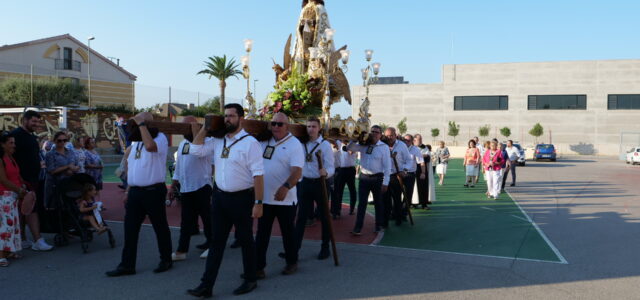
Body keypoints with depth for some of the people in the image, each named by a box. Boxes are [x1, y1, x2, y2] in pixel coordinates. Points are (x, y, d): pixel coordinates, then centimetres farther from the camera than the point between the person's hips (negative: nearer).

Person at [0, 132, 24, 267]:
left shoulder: (11, 158, 13)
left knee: (13, 222, 10)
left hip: (14, 195, 9)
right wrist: (19, 190, -10)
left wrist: (23, 188, 3)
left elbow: (17, 176, 15)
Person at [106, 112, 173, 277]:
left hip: (153, 191, -7)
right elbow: (131, 166, 21)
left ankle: (166, 260, 21)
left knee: (160, 227, 6)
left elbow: (150, 146, -34)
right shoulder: (135, 141, 15)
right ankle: (127, 265, 15)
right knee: (130, 229, 7)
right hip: (135, 191, 7)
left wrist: (141, 123, -23)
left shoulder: (160, 138, -9)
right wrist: (128, 190, 18)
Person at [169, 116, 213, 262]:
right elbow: (178, 166, 21)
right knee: (186, 221, 8)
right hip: (185, 188, 7)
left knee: (206, 217, 4)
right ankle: (181, 250, 11)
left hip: (201, 187, -7)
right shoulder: (183, 143, 16)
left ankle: (211, 244, 18)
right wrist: (173, 186, 20)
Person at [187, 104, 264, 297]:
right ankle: (207, 285, 15)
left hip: (242, 197, -6)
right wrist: (205, 128, 3)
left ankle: (250, 280, 26)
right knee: (216, 241, 10)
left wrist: (258, 202, -19)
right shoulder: (218, 141, 7)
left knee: (245, 240, 9)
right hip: (220, 196, 6)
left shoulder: (249, 142, -14)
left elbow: (258, 174, -16)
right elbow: (196, 150, 7)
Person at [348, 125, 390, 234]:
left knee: (378, 203, 12)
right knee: (361, 203, 1)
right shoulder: (363, 144, 4)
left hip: (377, 178, -2)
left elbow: (387, 166, -8)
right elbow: (349, 148, 2)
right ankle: (358, 228, 3)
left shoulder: (384, 147, -6)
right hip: (363, 177, 2)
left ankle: (379, 226, 27)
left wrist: (385, 182, -12)